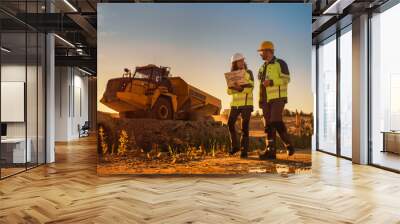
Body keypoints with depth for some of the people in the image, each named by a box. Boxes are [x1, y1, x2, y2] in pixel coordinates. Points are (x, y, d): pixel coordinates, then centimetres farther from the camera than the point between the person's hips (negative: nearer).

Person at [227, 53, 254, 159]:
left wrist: (241, 88, -28)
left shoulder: (249, 73, 0)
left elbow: (250, 88, -11)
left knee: (244, 127, -6)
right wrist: (235, 88, -18)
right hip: (235, 103, 4)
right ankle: (235, 146, 19)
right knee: (230, 124, 1)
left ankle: (244, 150, 0)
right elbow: (229, 91, 3)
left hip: (246, 103, -4)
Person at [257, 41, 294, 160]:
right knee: (269, 125, 1)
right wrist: (260, 101, 12)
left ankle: (289, 145, 0)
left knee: (276, 122, -18)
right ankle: (271, 151, 1)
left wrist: (271, 82, -23)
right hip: (266, 100, 7)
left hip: (278, 98, -7)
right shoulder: (262, 67, 19)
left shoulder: (280, 63, -2)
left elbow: (286, 79, -11)